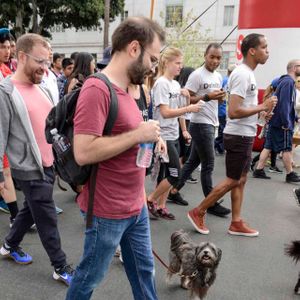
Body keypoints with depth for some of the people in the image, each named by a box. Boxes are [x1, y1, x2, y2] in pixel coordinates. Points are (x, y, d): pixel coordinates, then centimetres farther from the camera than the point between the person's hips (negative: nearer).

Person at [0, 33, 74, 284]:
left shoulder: (41, 89, 9)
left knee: (32, 211, 22)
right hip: (30, 169, -8)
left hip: (48, 164, 8)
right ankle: (61, 268, 20)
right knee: (48, 219, 3)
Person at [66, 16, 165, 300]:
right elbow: (83, 153, -29)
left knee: (144, 270, 21)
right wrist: (138, 134, -23)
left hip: (136, 205, 9)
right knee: (90, 276, 15)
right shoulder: (97, 89, -21)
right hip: (108, 211, -8)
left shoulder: (124, 89, 9)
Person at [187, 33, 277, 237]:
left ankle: (236, 223, 22)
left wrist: (262, 109, 7)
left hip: (245, 135, 10)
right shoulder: (242, 74, -19)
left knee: (241, 180, 13)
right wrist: (263, 107, -18)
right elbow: (233, 112, -26)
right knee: (233, 181, 0)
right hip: (239, 136, -10)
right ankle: (198, 212, 11)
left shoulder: (247, 73, 14)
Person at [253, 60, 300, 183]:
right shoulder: (288, 82, -15)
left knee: (268, 147, 9)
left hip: (275, 121, 9)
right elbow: (284, 103, -22)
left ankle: (259, 170, 11)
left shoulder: (287, 81, 17)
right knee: (286, 148, 0)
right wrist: (286, 123, -23)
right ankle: (290, 175, 11)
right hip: (282, 122, -9)